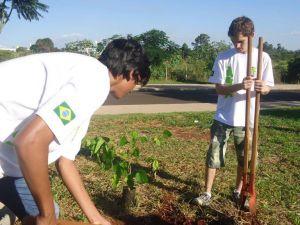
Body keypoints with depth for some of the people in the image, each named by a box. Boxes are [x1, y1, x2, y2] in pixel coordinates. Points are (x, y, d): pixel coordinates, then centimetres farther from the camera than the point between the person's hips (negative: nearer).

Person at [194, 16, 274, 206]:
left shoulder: (263, 57, -3)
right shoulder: (223, 58, -4)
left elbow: (269, 87, 0)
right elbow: (219, 89, -8)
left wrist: (262, 88, -25)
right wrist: (239, 86, -27)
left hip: (247, 119, 1)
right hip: (223, 118, 0)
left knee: (245, 159, 13)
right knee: (214, 156, 3)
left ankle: (238, 192, 33)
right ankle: (207, 193, 15)